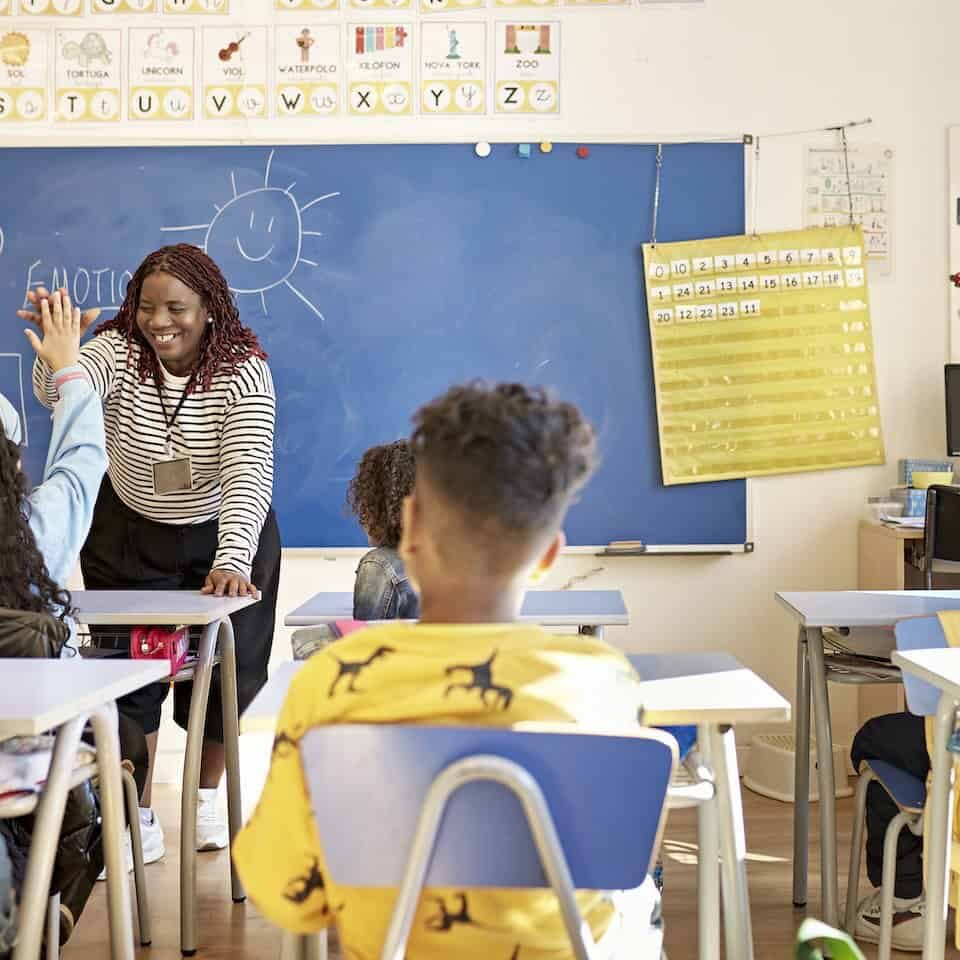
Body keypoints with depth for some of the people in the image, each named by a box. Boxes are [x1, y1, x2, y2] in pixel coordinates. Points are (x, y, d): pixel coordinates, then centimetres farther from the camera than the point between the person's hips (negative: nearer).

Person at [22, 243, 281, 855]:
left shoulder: (244, 370, -23)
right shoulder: (119, 353, -18)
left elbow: (249, 471, -33)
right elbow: (58, 391, -38)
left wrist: (233, 560, -47)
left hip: (226, 538, -1)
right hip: (131, 540, 1)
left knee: (226, 676, 6)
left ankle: (207, 800, 31)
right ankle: (139, 825, 10)